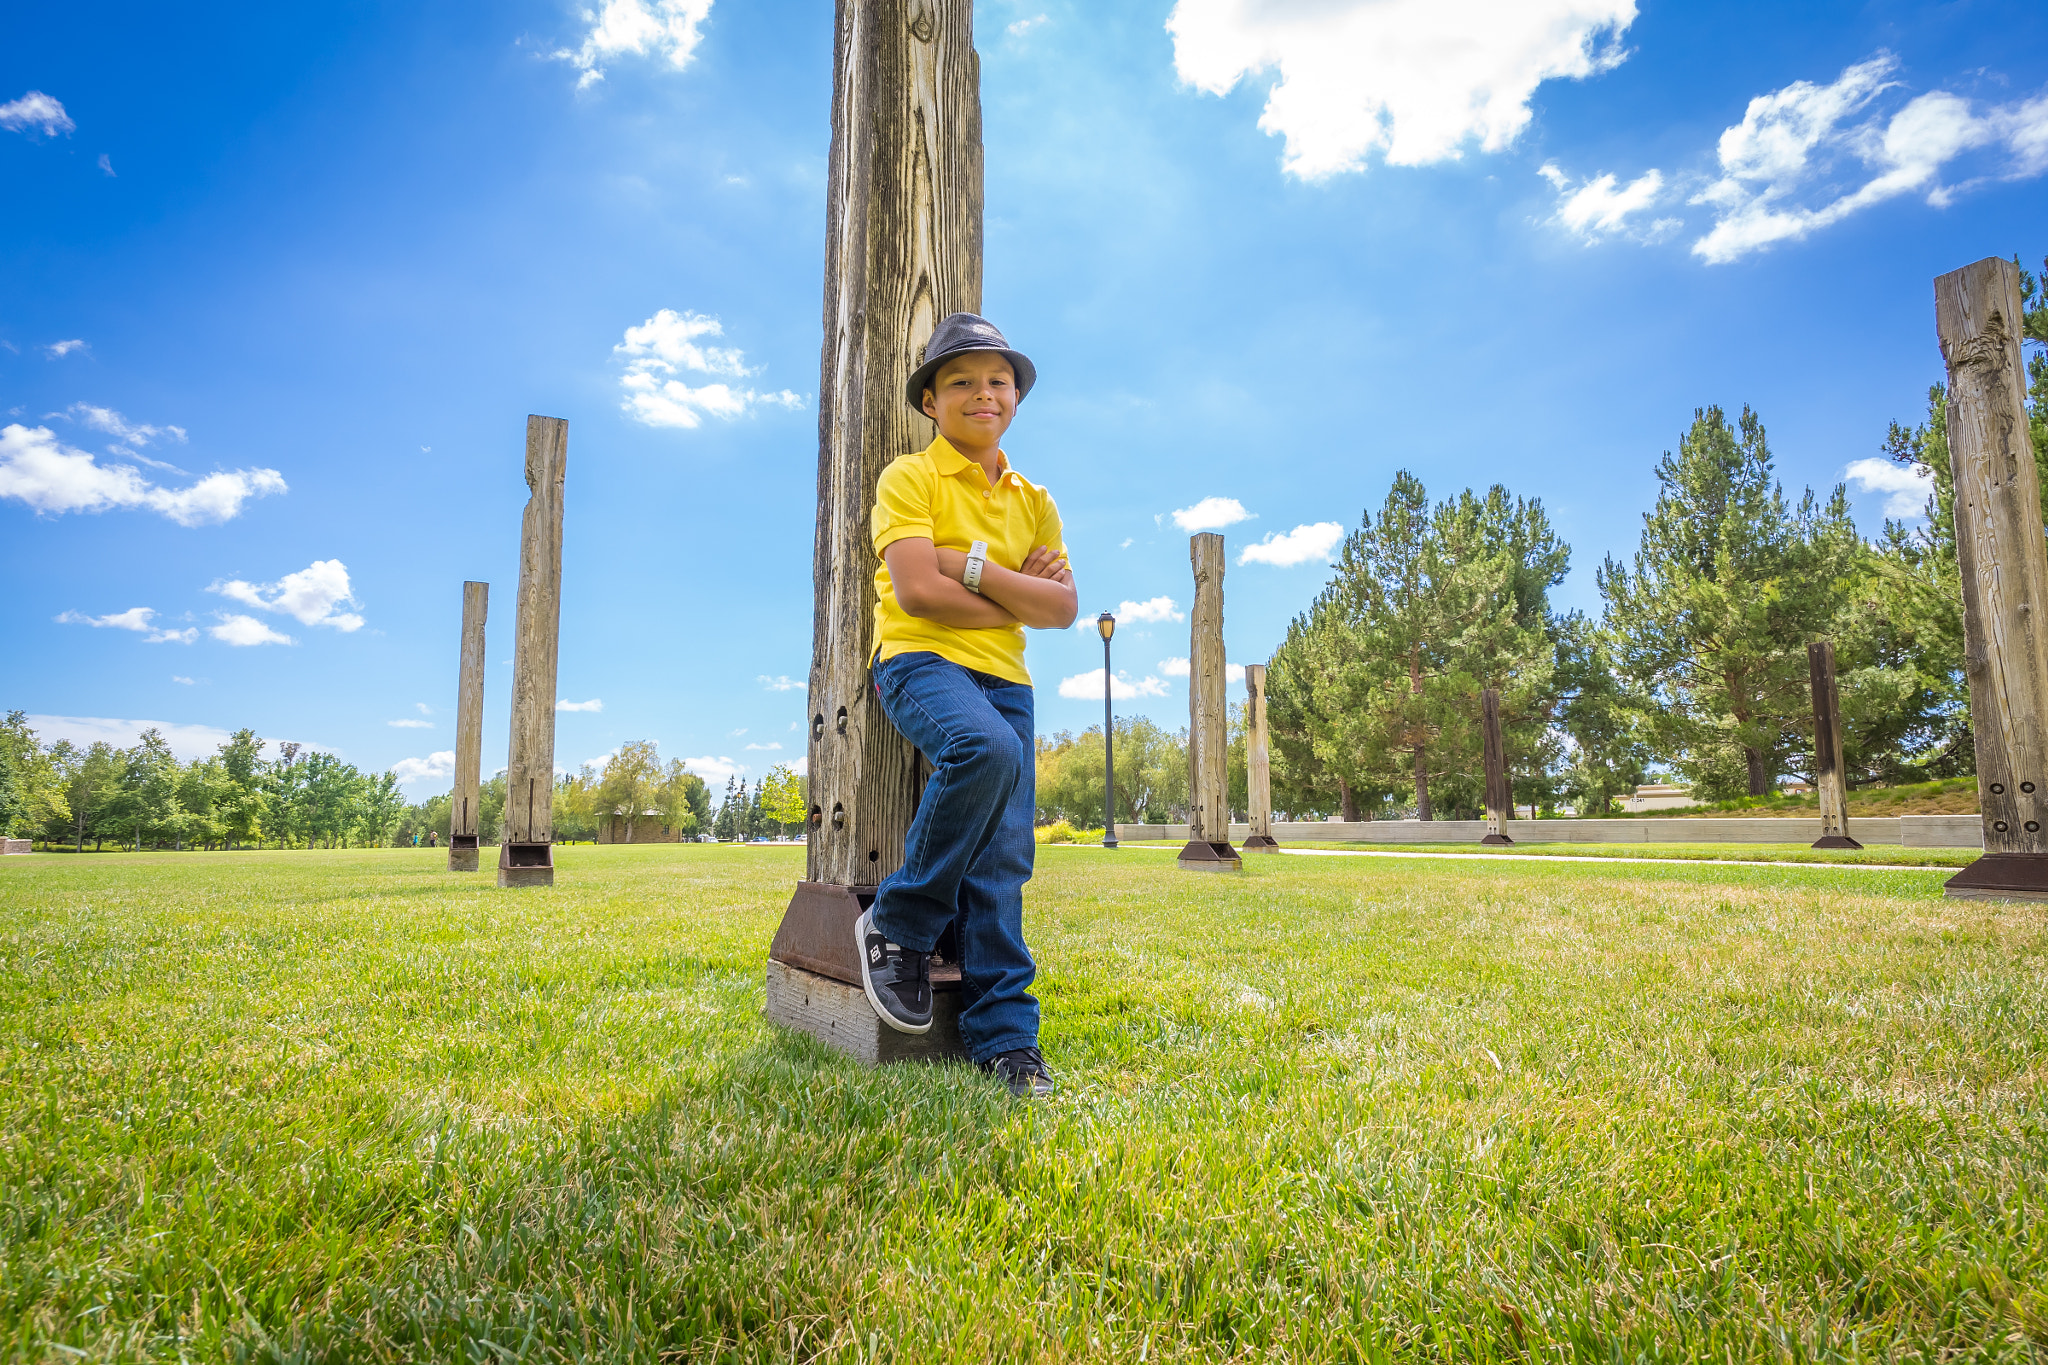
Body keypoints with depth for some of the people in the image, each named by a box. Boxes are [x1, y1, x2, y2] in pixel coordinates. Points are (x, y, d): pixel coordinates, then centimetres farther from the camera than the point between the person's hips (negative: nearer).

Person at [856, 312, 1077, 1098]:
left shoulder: (1033, 500, 18)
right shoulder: (909, 478, 2)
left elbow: (1064, 609, 7)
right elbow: (917, 591, -13)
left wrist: (975, 567, -6)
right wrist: (1018, 599, -3)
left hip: (1004, 679, 5)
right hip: (921, 662, -5)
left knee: (1004, 862, -6)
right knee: (988, 751, -36)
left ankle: (1003, 1035, 2)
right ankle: (899, 925, -15)